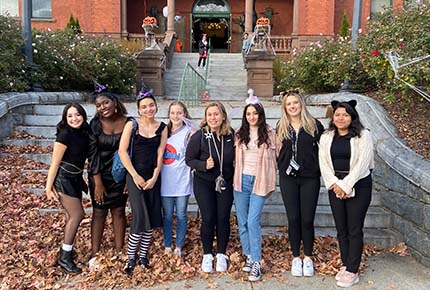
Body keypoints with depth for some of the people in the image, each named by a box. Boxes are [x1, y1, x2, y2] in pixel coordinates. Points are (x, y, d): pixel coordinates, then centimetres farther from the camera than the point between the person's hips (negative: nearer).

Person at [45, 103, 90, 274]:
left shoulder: (84, 133, 3)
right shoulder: (65, 134, -18)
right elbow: (55, 163, -17)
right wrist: (49, 187, -16)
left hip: (75, 178, 7)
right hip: (64, 179, -7)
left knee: (72, 215, 10)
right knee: (77, 214, -5)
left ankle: (67, 249, 25)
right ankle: (64, 258, 6)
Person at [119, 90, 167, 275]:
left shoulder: (162, 127, 4)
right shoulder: (132, 125, -3)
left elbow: (160, 154, 1)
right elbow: (122, 151, -8)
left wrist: (154, 178, -7)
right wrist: (135, 175, -11)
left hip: (154, 176, 3)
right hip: (135, 175, -3)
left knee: (151, 217, 6)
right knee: (140, 217, -9)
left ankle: (143, 256, 21)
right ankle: (130, 258, 8)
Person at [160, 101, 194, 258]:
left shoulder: (189, 132, -5)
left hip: (182, 182, -3)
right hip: (166, 182, 3)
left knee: (181, 215, 8)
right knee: (167, 216, 11)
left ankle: (178, 248, 22)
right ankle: (167, 247, 25)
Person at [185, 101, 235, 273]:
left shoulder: (231, 135, -6)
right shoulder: (199, 136, -13)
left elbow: (235, 157, 7)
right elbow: (189, 159, -7)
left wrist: (235, 178, 0)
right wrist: (204, 165, -24)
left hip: (225, 183, 2)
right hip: (204, 183, -2)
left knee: (223, 218, 3)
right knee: (208, 219, -2)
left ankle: (221, 255, 22)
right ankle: (207, 255, 19)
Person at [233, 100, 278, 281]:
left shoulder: (269, 133, -1)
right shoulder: (240, 134, 7)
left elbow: (272, 158, 3)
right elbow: (235, 157, 13)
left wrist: (271, 183, 2)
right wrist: (235, 177, 8)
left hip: (259, 182, -3)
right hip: (241, 180, 4)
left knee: (253, 222, -11)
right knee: (242, 222, 8)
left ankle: (256, 263, -2)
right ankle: (248, 256, 23)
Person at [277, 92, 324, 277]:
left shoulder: (314, 125, 1)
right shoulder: (281, 127, 7)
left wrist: (320, 169, -4)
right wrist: (282, 167, 4)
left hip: (310, 178, -1)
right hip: (288, 178, 2)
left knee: (307, 219, 2)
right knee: (293, 219, 4)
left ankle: (308, 258, 19)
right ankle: (296, 258, 18)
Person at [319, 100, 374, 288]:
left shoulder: (363, 136, -5)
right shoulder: (326, 137, 8)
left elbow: (362, 164, -12)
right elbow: (324, 163, 3)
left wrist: (346, 186, -15)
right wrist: (334, 184, -9)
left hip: (358, 186, -4)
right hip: (335, 187, 4)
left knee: (354, 230, -1)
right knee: (341, 229, 10)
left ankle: (352, 272, 6)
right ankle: (345, 265, 22)